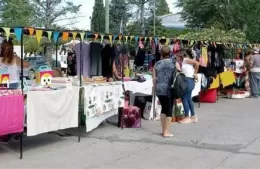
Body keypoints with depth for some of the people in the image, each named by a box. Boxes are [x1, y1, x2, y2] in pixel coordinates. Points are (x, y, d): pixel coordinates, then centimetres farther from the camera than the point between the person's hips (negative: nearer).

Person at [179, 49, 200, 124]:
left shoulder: (186, 59, -9)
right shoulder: (185, 61, 16)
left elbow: (197, 63, -21)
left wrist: (195, 73, -12)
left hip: (188, 80, -9)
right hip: (190, 81, 9)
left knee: (184, 98, -5)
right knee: (188, 99, 14)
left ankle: (187, 117, -1)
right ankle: (193, 116, 18)